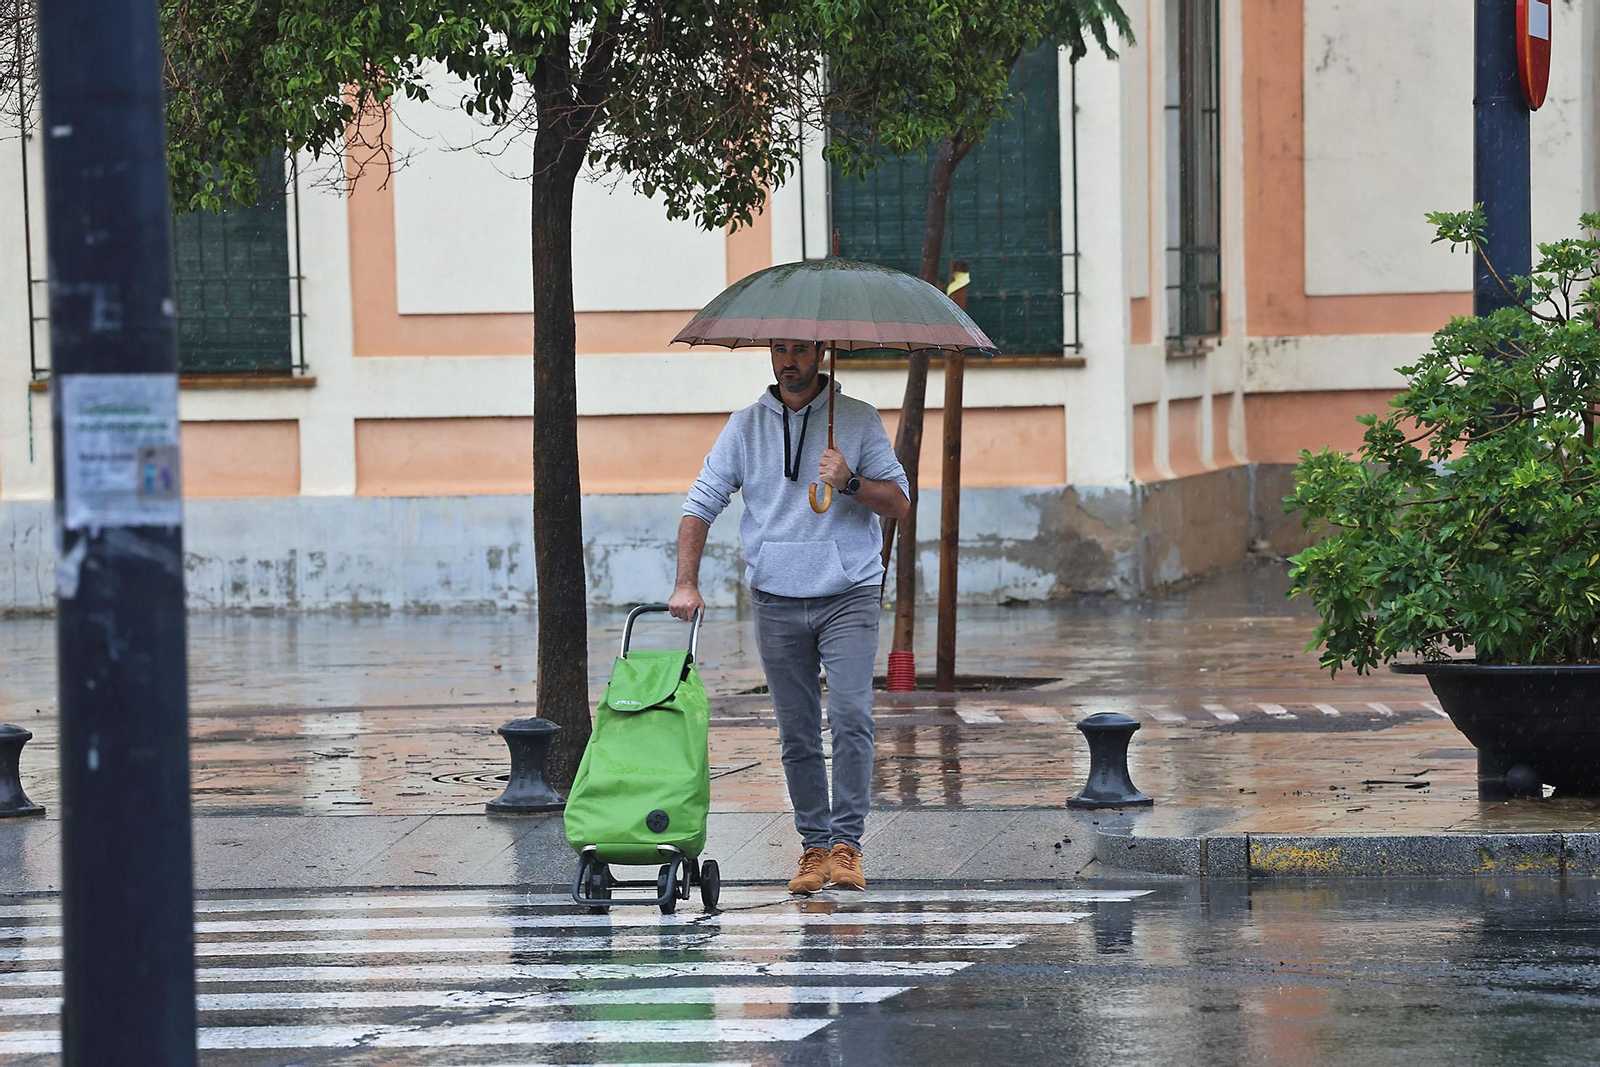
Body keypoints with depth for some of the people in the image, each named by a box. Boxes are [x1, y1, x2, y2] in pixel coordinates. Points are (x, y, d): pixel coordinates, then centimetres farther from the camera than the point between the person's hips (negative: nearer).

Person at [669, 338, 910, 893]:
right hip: (776, 602, 3)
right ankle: (814, 847, 11)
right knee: (797, 733, 4)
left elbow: (899, 501, 1)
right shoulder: (745, 426, 9)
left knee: (850, 716, -16)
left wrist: (850, 482, -18)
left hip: (848, 593, -3)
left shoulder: (859, 420, 3)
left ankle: (846, 844, -13)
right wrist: (686, 584, -2)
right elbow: (702, 503, 8)